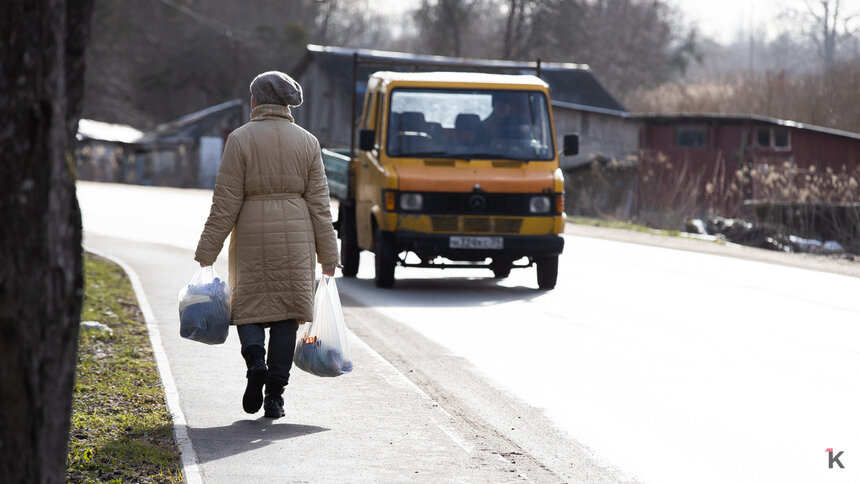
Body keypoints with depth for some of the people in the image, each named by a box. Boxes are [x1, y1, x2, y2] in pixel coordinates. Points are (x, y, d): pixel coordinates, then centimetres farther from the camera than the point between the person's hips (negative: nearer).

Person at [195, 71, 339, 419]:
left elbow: (225, 203, -7)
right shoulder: (307, 142, 3)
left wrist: (207, 253, -2)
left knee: (248, 306, 12)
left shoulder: (240, 139, -5)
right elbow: (319, 204, 2)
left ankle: (255, 360, -17)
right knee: (286, 311, 6)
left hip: (252, 234, -2)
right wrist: (328, 256, 7)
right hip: (295, 236, 2)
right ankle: (275, 396, 3)